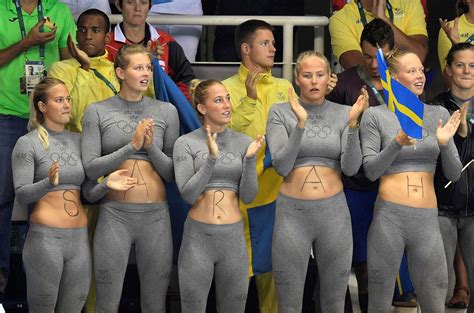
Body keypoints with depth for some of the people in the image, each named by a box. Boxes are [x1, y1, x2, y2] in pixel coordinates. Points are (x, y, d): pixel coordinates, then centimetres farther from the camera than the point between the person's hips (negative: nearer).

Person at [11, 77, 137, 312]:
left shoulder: (78, 141, 12)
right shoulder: (28, 143, -2)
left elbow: (89, 193, 12)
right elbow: (21, 195, -8)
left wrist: (106, 184, -8)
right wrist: (49, 183, -26)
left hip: (79, 238, 5)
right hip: (45, 237, -5)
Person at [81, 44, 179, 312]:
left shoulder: (166, 111, 8)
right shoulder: (97, 112, 3)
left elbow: (173, 172, 7)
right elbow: (91, 168, -5)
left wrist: (151, 147, -10)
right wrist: (132, 146, -14)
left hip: (156, 214, 2)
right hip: (115, 213, -2)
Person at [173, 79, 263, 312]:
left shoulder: (243, 143, 4)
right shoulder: (186, 143, -2)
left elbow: (248, 196, 0)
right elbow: (188, 194, -11)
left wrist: (249, 159, -14)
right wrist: (211, 158, -21)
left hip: (234, 236, 2)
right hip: (198, 236, -2)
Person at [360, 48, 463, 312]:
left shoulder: (439, 114, 8)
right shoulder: (375, 116, 0)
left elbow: (454, 174, 8)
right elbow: (371, 170, -4)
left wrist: (444, 143, -11)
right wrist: (397, 143, -19)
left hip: (427, 220, 3)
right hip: (389, 216, -2)